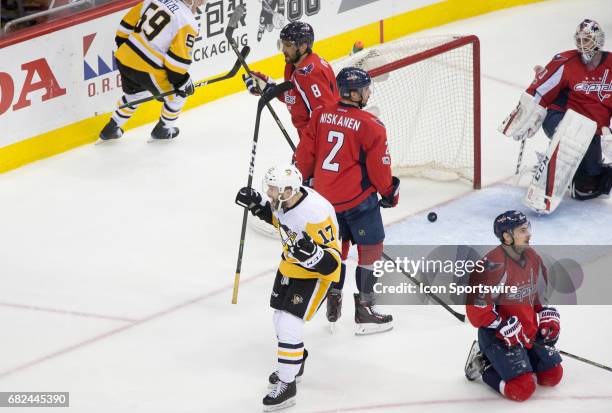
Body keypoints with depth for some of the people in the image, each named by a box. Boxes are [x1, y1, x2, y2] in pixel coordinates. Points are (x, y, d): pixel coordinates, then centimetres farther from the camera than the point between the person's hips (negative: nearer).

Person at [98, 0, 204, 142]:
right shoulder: (187, 22, -12)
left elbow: (129, 22, 14)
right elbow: (179, 57, -15)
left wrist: (122, 43, 27)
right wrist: (181, 80, -3)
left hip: (124, 58, 7)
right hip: (147, 69, -7)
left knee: (135, 93, 35)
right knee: (178, 94, 18)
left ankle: (111, 128, 41)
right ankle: (162, 130, 33)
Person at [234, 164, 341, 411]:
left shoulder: (316, 213, -36)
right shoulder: (285, 200, -13)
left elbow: (330, 261, -31)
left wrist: (311, 255, -50)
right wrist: (256, 205, -3)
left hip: (316, 273, -8)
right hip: (290, 265, 9)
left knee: (289, 325, -14)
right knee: (281, 319, 20)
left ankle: (287, 385, -1)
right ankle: (294, 363, 46)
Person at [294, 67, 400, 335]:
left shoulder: (320, 115, -1)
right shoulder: (371, 126, -16)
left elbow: (304, 154, 5)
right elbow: (379, 168, -12)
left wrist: (305, 178, 23)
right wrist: (390, 192, 6)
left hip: (325, 196, 6)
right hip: (358, 197, -6)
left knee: (337, 244, 22)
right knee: (370, 249, 6)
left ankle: (333, 303, 24)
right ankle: (364, 310, 6)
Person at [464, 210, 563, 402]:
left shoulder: (532, 257, 3)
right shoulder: (493, 264, -25)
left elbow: (542, 292, 20)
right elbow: (477, 304, -25)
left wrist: (548, 315, 6)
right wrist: (504, 327, -24)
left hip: (529, 328, 8)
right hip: (496, 333, -8)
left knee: (552, 375, 8)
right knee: (522, 389, -18)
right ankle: (484, 365, 8)